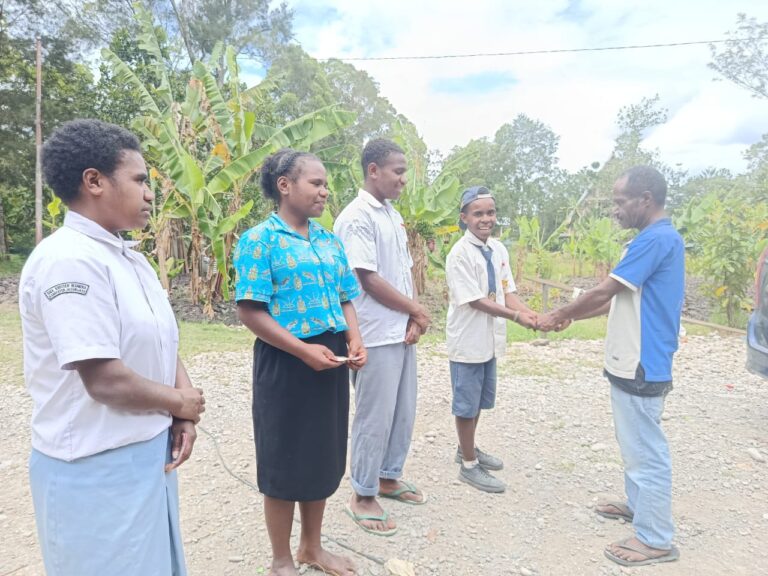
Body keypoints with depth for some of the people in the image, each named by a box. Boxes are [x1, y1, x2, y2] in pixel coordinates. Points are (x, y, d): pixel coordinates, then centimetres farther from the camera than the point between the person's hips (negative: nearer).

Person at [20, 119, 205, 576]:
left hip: (150, 453, 8)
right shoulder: (68, 260, -21)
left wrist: (183, 416, -4)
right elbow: (106, 381, -26)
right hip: (97, 469, -8)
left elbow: (164, 345, 9)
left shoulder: (131, 259, 7)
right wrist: (180, 403, -10)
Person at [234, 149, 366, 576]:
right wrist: (303, 350, -21)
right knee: (285, 462, 8)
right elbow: (250, 310, -15)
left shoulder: (330, 241, 10)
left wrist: (355, 341, -4)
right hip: (286, 363, -6)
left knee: (324, 457, 17)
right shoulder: (259, 241, -10)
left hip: (332, 361, 7)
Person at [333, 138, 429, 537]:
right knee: (374, 418, 3)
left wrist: (413, 319, -2)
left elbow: (405, 272, 13)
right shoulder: (356, 218, -14)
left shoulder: (394, 215, 13)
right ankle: (363, 496, 20)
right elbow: (369, 280, -19)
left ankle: (389, 478, 36)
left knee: (403, 412, 18)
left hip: (403, 333, 9)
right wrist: (417, 310, -8)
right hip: (377, 336, -8)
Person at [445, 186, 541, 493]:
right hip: (468, 341, -7)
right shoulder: (460, 254, -17)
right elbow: (475, 300, -21)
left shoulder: (499, 249, 4)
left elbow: (507, 292, 3)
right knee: (467, 403, 7)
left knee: (480, 401, 21)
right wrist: (516, 316, -26)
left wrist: (531, 313, -14)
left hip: (490, 338, 7)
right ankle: (469, 465, 23)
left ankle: (467, 449, 41)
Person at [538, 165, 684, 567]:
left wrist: (557, 316, -6)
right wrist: (570, 315, 10)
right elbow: (621, 298, 16)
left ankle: (656, 539, 14)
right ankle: (638, 505, 39)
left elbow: (603, 291, -19)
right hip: (633, 363, 10)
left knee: (646, 450, 1)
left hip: (641, 367, -10)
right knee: (635, 444, 23)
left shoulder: (655, 239, -19)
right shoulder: (658, 239, 14)